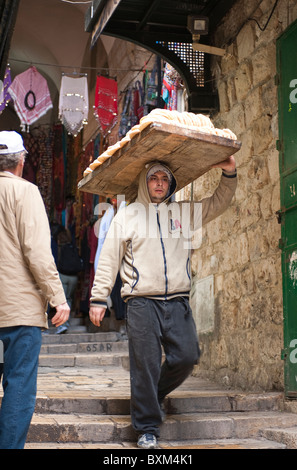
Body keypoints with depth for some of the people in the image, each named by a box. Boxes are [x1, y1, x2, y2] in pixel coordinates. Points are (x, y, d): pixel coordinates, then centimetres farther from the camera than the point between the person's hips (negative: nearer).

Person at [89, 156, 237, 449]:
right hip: (142, 302, -3)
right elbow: (108, 260, 8)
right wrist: (98, 298, 4)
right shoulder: (127, 215, 8)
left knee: (187, 357, -3)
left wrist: (229, 174, 7)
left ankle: (154, 395, 26)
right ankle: (147, 429, 7)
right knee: (146, 366, -4)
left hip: (178, 302, 3)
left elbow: (218, 204, 22)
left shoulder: (184, 212, 14)